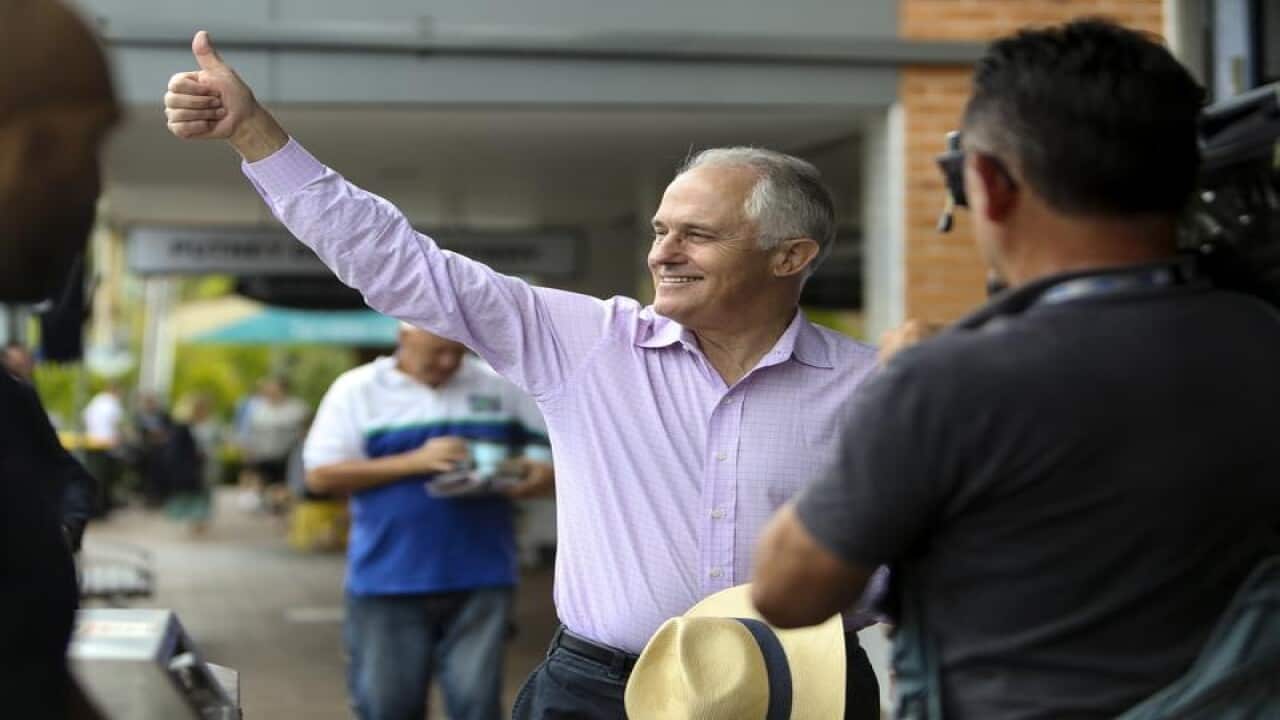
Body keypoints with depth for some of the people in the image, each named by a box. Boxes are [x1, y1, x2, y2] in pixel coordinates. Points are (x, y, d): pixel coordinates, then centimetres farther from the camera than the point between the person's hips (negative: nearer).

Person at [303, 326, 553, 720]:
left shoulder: (500, 387, 9)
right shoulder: (356, 390, 3)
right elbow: (321, 475, -5)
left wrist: (542, 476, -8)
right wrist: (415, 462, -12)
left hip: (480, 575, 1)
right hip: (388, 580, -1)